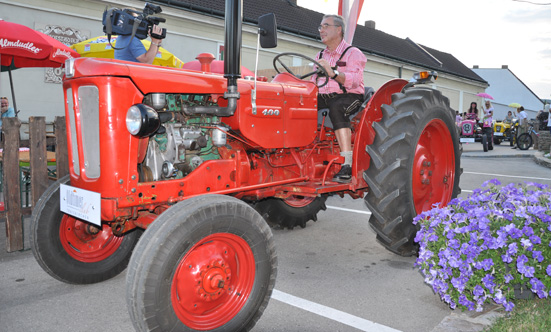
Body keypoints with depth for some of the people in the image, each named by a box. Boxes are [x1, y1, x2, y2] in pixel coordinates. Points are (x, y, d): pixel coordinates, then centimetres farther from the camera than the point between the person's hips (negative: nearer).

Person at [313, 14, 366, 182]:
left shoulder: (353, 53, 2)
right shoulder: (320, 56, 24)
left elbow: (354, 81, -16)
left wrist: (333, 72, -32)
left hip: (349, 97, -6)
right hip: (323, 98, 6)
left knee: (336, 107, -40)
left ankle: (348, 164, -42)